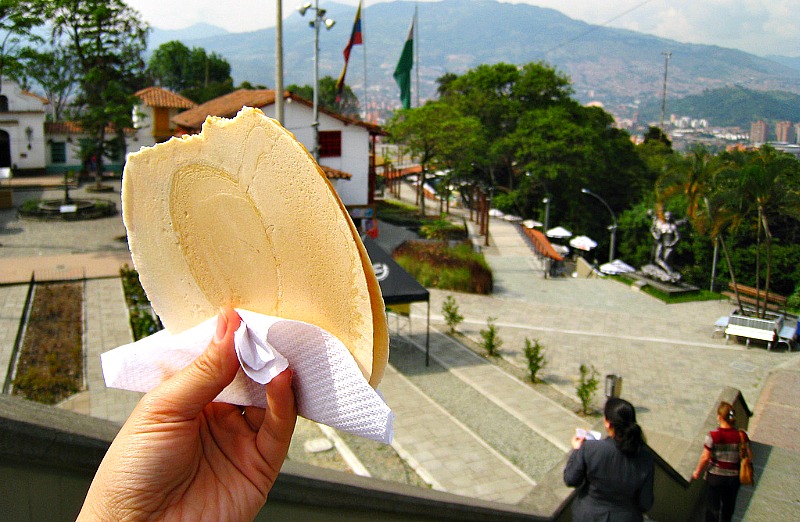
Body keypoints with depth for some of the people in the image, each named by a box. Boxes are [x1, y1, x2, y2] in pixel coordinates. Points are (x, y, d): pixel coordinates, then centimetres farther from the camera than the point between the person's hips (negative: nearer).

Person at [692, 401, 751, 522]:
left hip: (715, 476, -3)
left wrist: (697, 471, -1)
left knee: (713, 506, 14)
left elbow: (705, 457, -15)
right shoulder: (742, 436, -11)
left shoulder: (713, 436, -19)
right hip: (734, 476, 3)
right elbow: (749, 456, -5)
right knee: (729, 505, 24)